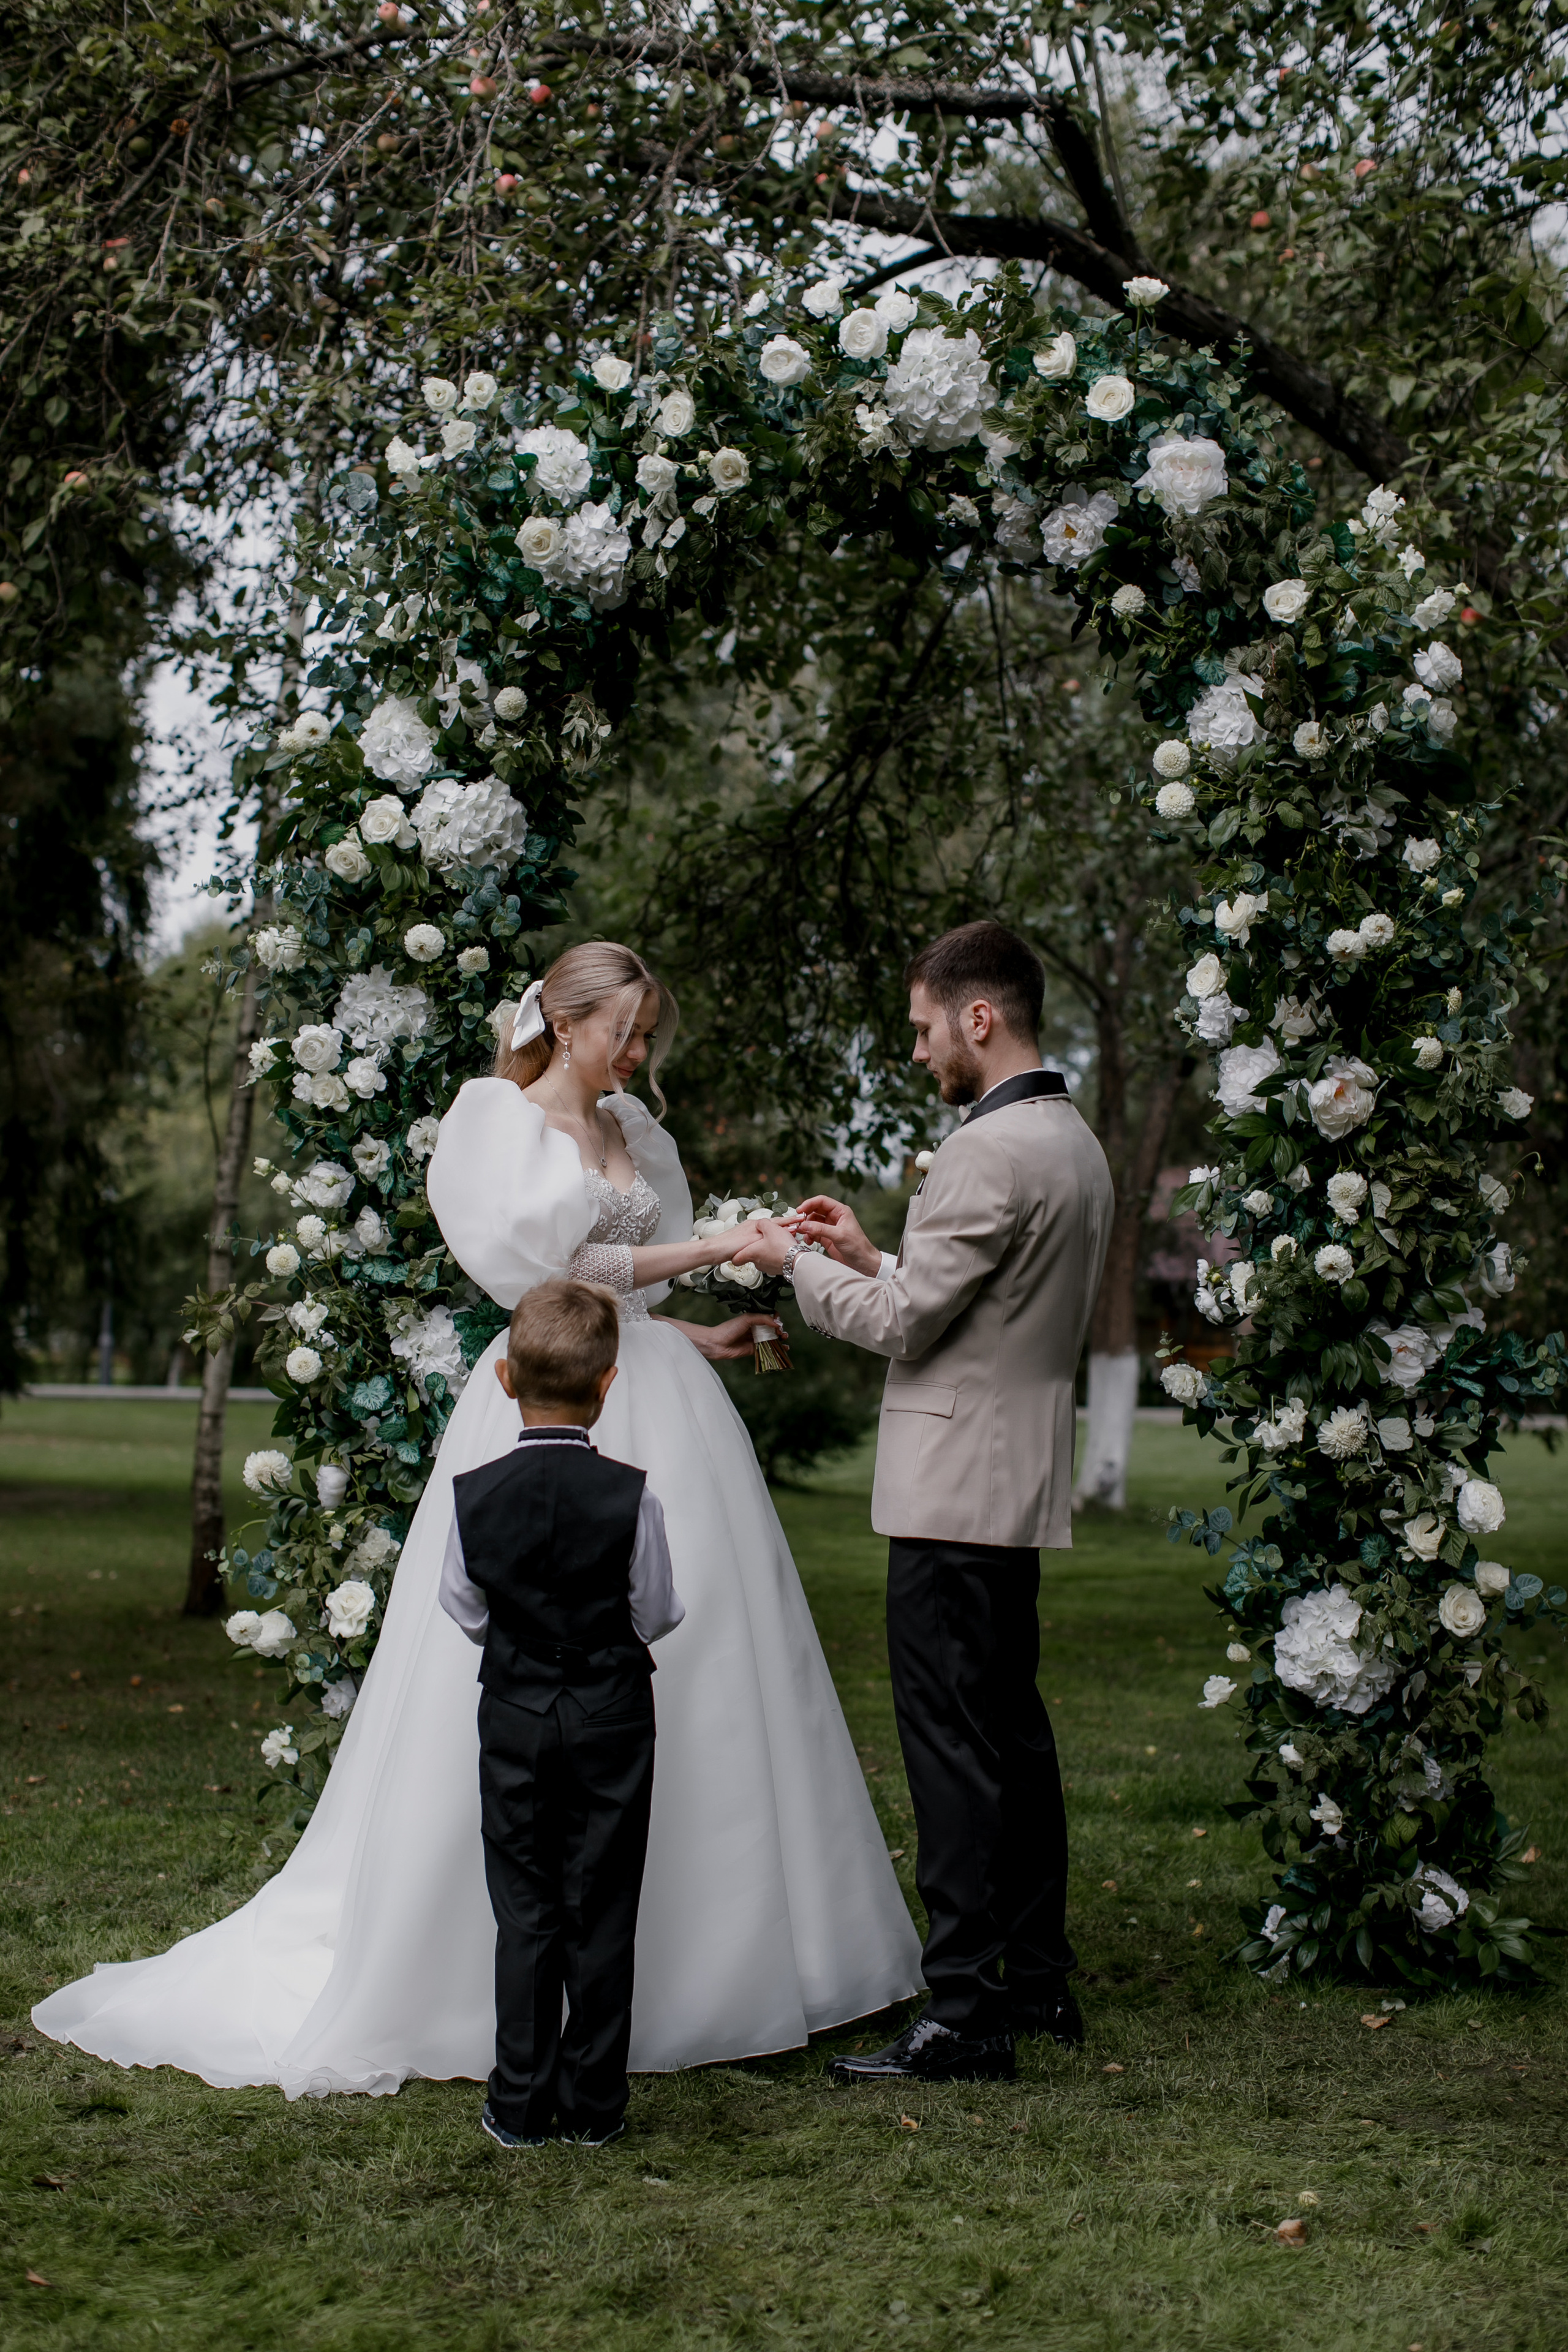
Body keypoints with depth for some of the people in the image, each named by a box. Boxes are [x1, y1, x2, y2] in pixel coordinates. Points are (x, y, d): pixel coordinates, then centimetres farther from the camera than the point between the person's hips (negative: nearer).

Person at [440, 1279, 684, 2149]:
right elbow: (656, 1615, -5)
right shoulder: (631, 1496, -15)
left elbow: (464, 1611, 2)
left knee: (524, 1912, 10)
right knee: (602, 1913, 8)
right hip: (612, 1717, -1)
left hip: (512, 1715, 1)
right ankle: (594, 2103, 14)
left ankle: (521, 2105, 13)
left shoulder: (472, 1494, -9)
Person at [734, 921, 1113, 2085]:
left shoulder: (992, 1152, -18)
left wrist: (797, 1263, -1)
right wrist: (869, 1254, 17)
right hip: (1020, 1476, 10)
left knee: (952, 1740, -7)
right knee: (1012, 1726, 16)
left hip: (958, 1485, -10)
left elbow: (905, 1324, -16)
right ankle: (1038, 1979, 25)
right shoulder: (1073, 1141, 14)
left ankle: (964, 2014, -4)